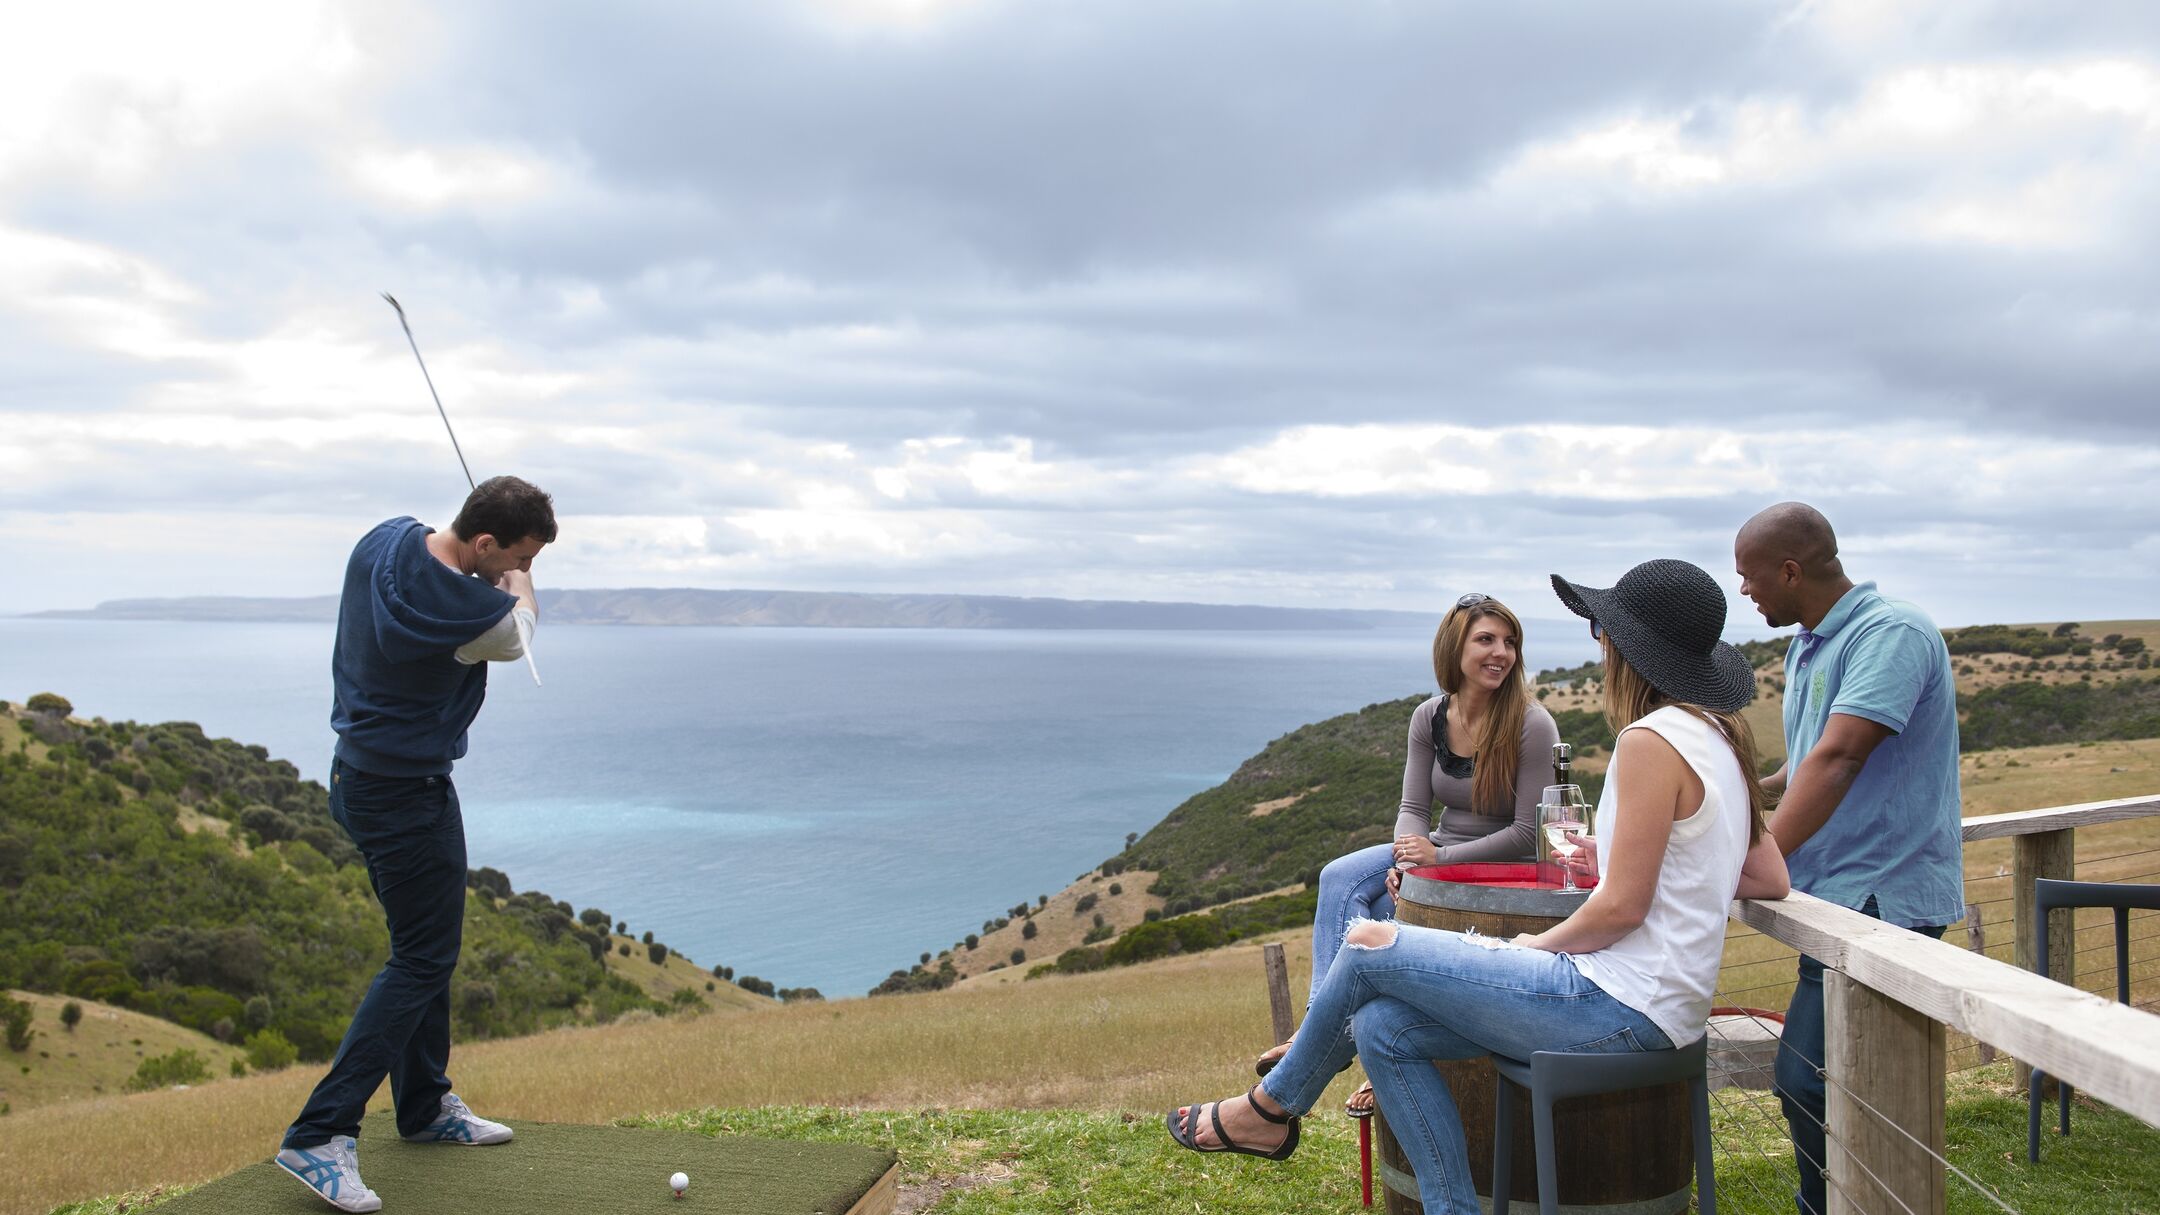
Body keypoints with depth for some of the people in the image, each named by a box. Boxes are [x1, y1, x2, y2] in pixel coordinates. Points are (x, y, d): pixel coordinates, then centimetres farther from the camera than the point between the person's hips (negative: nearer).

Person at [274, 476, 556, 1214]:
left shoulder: (387, 539, -5)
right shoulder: (464, 611, -29)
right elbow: (518, 632, -5)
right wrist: (516, 575, 13)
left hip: (361, 769, 10)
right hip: (406, 796, -10)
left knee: (426, 944, 18)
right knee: (423, 959, -3)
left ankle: (426, 1105, 30)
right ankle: (320, 1135, -3)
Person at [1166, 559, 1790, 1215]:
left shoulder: (1651, 741, -17)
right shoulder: (1720, 735, 12)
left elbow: (1621, 909, -19)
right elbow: (1772, 880, 15)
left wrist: (1536, 943, -1)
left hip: (1621, 1006, -9)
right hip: (1661, 1007, 9)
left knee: (1370, 944, -1)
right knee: (1381, 1027, 5)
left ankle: (1269, 1109, 20)